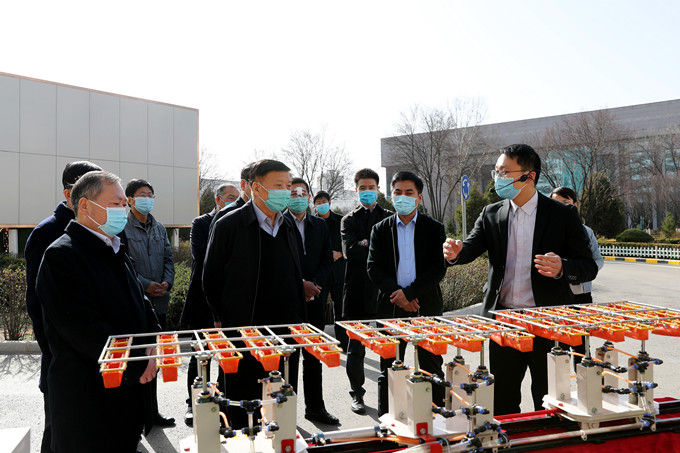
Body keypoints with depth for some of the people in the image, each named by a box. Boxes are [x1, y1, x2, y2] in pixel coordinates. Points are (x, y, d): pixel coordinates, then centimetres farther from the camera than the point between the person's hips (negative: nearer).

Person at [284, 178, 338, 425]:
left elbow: (327, 259, 8)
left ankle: (315, 407, 24)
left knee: (313, 357, 13)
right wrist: (300, 283, -15)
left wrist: (314, 284, -7)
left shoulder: (320, 225, 12)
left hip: (313, 299, 5)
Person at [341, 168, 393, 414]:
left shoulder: (390, 218, 10)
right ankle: (356, 393, 22)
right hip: (358, 291, 0)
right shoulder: (349, 220, 7)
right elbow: (349, 252, -9)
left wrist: (366, 244, -12)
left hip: (384, 292, 1)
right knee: (356, 347, 8)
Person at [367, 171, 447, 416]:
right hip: (391, 307, 1)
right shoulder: (381, 229, 6)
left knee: (432, 369, 8)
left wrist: (410, 292, -16)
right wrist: (398, 295, -14)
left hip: (426, 307, -1)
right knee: (388, 371, 9)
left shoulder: (434, 228, 3)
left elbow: (439, 268, -6)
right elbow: (374, 268, -1)